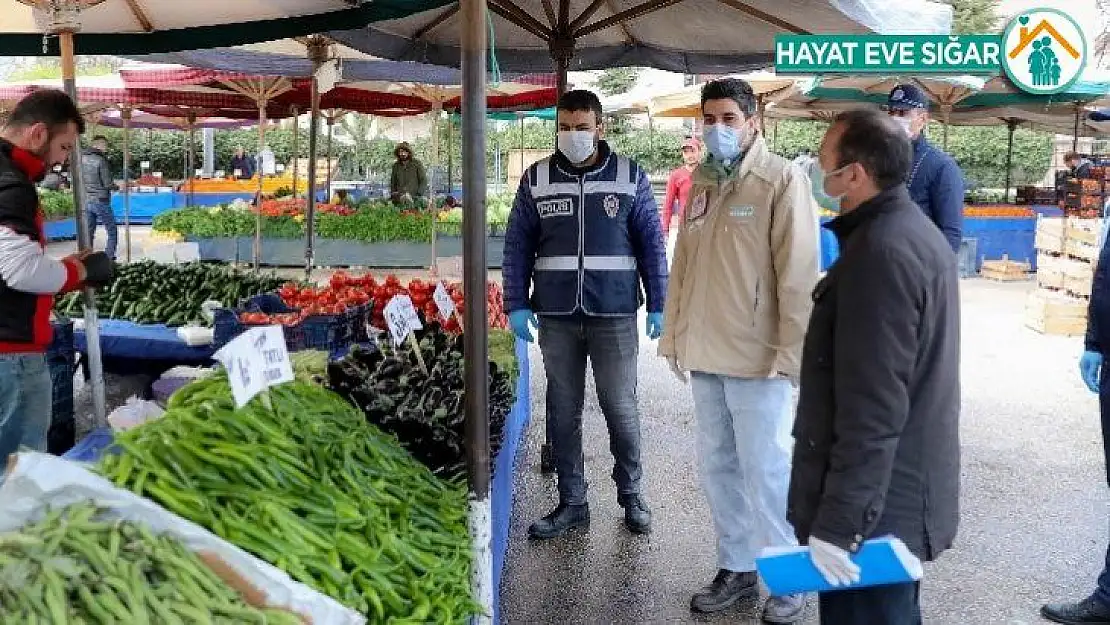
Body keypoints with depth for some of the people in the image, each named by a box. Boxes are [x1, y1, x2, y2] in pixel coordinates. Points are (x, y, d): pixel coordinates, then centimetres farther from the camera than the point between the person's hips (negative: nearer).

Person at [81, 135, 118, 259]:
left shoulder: (82, 159, 3)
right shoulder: (101, 160, -14)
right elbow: (108, 184, -14)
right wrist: (116, 187, 6)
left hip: (86, 201, 6)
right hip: (100, 201, -6)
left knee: (88, 233, 12)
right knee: (112, 232, 5)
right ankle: (108, 258, -1)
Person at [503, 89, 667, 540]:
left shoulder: (630, 177, 2)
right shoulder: (536, 180, 5)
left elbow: (652, 243, 3)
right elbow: (517, 246, 6)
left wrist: (658, 305, -1)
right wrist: (516, 305, -1)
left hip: (614, 315, -2)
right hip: (556, 316, 2)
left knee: (620, 406, 4)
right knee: (563, 411, 8)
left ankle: (631, 494, 23)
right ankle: (572, 502, 21)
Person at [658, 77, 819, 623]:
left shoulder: (782, 181, -8)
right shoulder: (701, 184, 12)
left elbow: (799, 274, -13)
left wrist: (792, 353, -16)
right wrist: (675, 335, 14)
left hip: (756, 355, -6)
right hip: (706, 354, 7)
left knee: (765, 472, 1)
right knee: (718, 466, 14)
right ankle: (736, 569, 30)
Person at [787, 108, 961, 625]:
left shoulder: (881, 251, -23)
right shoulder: (915, 231, 10)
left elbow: (872, 409, -27)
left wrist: (838, 523, -23)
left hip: (875, 508, -10)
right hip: (901, 493, 10)